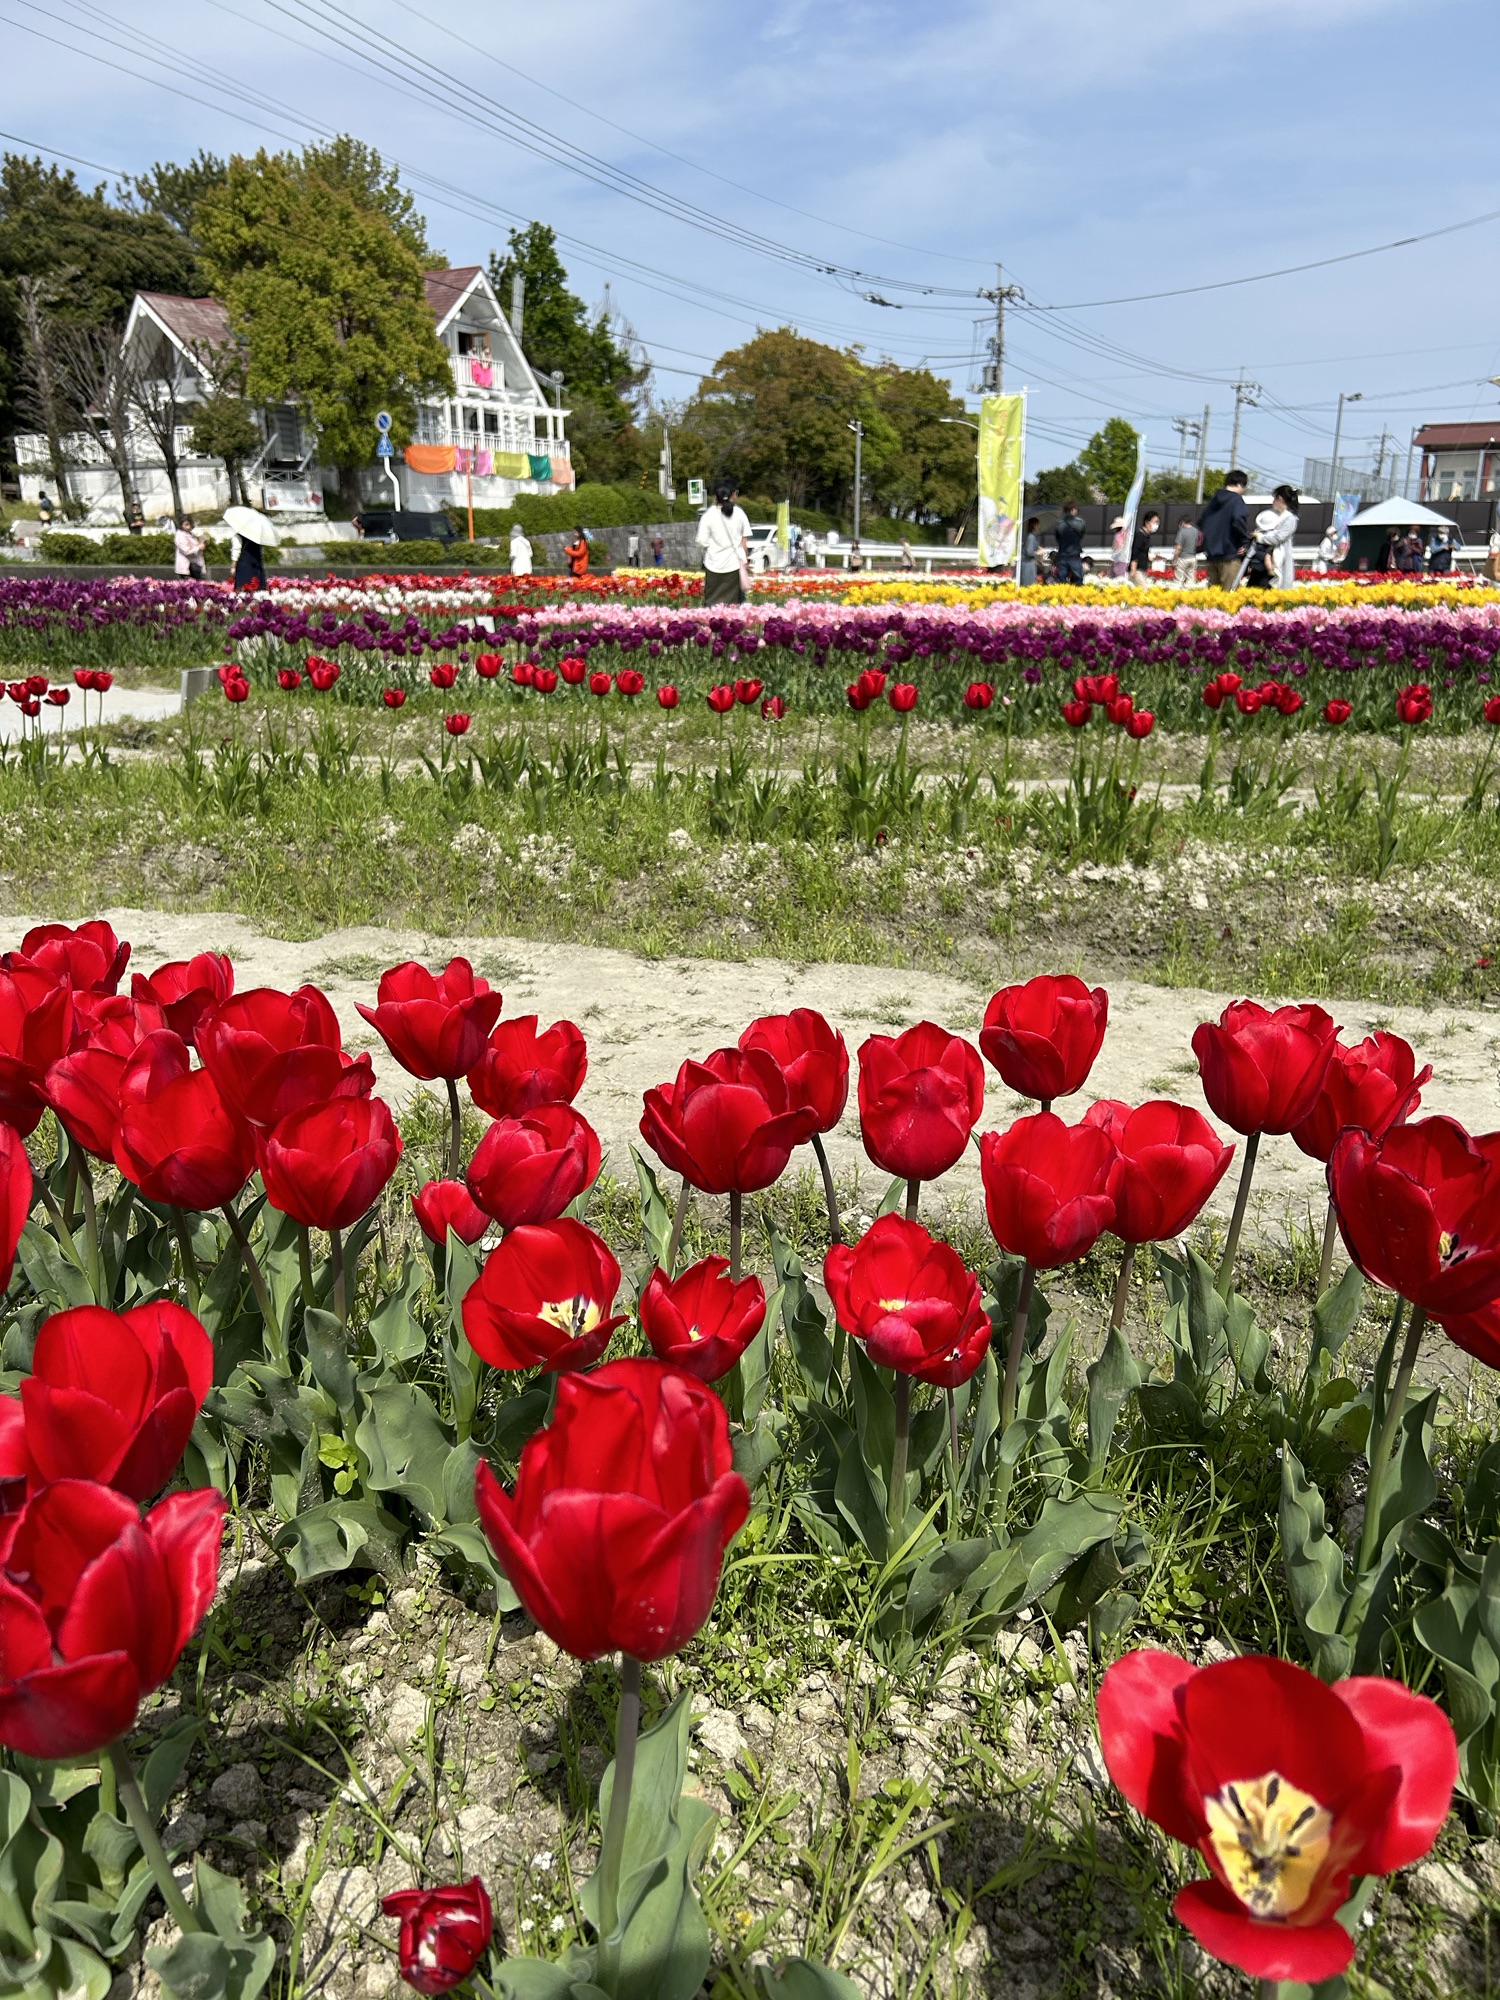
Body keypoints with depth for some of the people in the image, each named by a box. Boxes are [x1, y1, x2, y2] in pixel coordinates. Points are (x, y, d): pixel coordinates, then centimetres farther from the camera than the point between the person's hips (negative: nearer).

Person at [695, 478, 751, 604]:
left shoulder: (709, 514, -5)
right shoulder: (739, 513, 0)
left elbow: (702, 542, -7)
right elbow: (744, 540, 2)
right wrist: (744, 560, 13)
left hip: (714, 564, -1)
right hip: (734, 564, 1)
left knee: (713, 604, 5)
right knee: (733, 603, 4)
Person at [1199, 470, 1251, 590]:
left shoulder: (1214, 500, 14)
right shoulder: (1236, 500, -8)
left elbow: (1202, 522, 20)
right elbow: (1239, 521, -23)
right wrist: (1245, 542, -11)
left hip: (1212, 554, 7)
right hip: (1230, 554, -7)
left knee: (1213, 590, 11)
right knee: (1229, 593, -7)